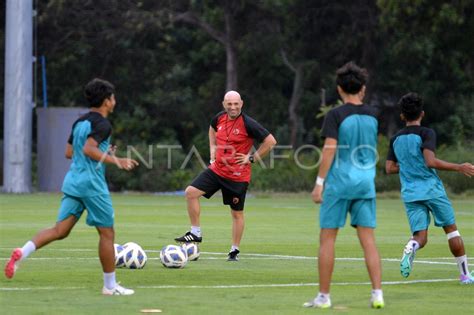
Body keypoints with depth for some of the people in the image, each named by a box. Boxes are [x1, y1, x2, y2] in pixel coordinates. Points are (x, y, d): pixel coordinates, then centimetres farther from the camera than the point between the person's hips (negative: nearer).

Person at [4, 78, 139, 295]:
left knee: (60, 230, 3)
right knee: (107, 233, 4)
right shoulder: (103, 124, -10)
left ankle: (22, 252, -20)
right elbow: (89, 149, -23)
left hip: (73, 181, 8)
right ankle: (110, 286, 10)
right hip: (92, 184, -8)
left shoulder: (79, 122, 15)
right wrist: (115, 161, -20)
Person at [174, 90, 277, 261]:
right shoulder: (219, 118, 0)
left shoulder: (248, 124, -17)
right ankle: (195, 233, 4)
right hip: (216, 169, 5)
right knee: (191, 192, -6)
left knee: (237, 213, 5)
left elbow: (270, 141, -14)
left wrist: (252, 158, -13)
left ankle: (234, 250, 17)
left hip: (237, 175, -5)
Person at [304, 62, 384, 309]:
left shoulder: (336, 115, -7)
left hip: (338, 184, -4)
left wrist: (319, 183, -11)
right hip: (365, 183, 4)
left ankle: (323, 296, 4)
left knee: (327, 239, 3)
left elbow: (329, 150, -14)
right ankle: (377, 294, -4)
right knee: (368, 240, 3)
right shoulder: (372, 115, 7)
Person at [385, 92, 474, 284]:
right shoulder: (426, 134, -6)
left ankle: (411, 247, -36)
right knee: (451, 229, 10)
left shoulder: (395, 139, 11)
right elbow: (430, 161, -19)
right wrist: (458, 168, -13)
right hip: (432, 190, -4)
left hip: (410, 194, 4)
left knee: (420, 236, 1)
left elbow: (389, 168, 13)